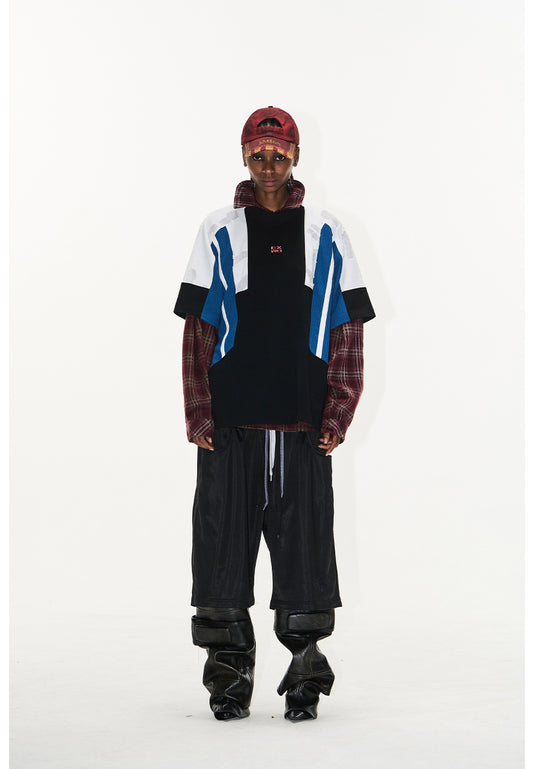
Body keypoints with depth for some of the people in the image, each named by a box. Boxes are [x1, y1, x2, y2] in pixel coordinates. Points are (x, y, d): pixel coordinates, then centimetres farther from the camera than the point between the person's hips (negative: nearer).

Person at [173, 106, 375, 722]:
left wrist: (337, 416, -1)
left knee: (303, 548, 1)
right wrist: (199, 417, -3)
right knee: (224, 547, 1)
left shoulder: (326, 236, 9)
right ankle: (229, 681, 11)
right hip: (230, 424, 0)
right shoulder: (218, 233, 7)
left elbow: (348, 330, 8)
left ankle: (305, 681, 11)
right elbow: (197, 329, 5)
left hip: (303, 427, 0)